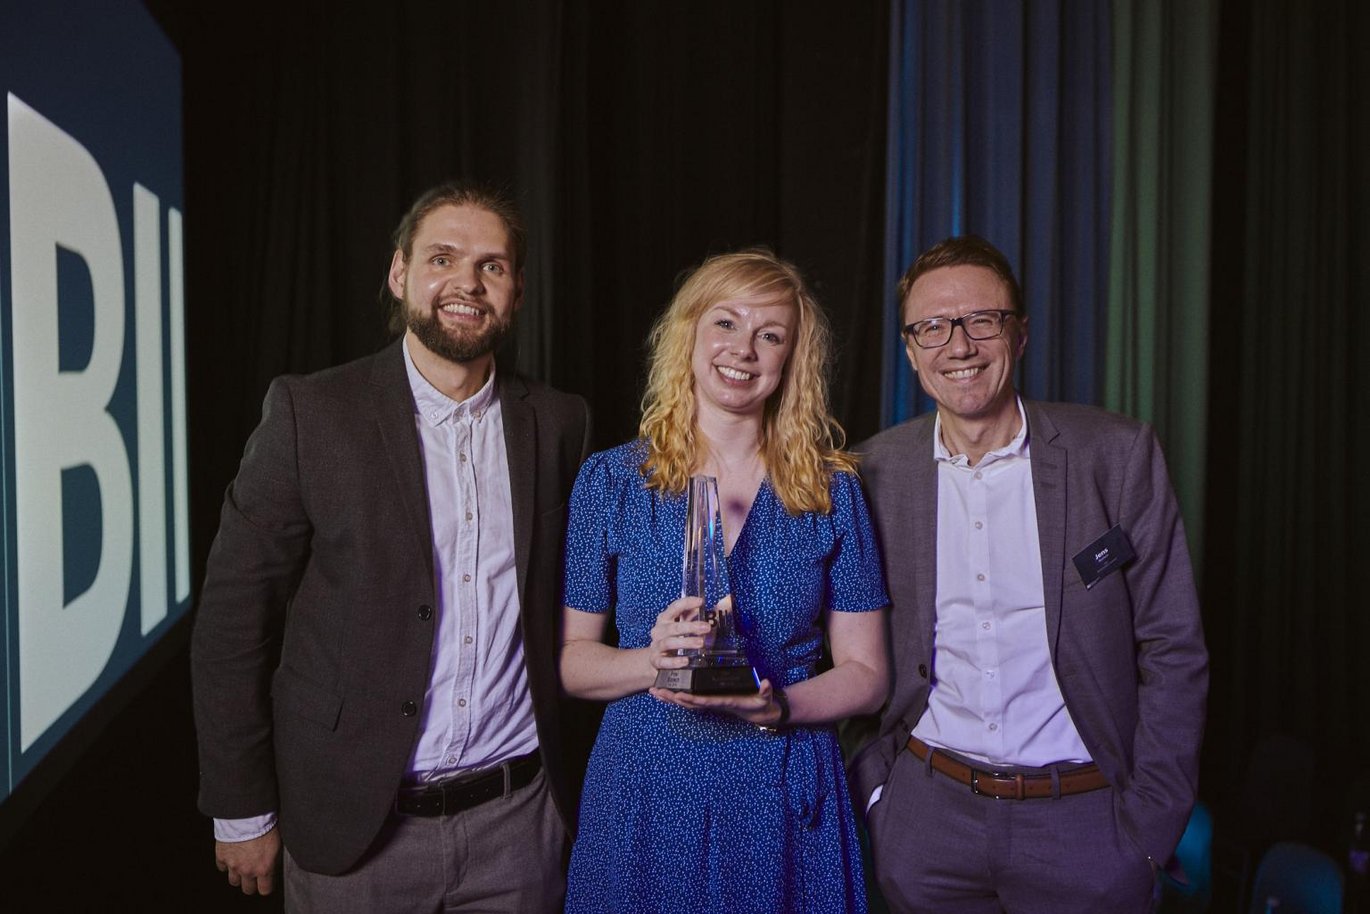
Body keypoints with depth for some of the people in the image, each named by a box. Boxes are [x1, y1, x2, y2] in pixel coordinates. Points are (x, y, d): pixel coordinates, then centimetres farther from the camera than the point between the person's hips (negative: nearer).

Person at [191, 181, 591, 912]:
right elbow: (234, 619, -6)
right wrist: (241, 810, -4)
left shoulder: (558, 423, -1)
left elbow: (564, 601, 7)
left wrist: (570, 776, 5)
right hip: (353, 824, -2)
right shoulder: (309, 412, -9)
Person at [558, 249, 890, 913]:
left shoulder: (830, 490, -2)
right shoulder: (611, 480, -3)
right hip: (644, 798, 0)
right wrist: (652, 661, -19)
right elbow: (570, 658, -1)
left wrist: (777, 705, -18)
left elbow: (866, 674, 0)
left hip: (788, 804, 1)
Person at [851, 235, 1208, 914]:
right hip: (925, 819, 2)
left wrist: (1148, 827, -6)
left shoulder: (1118, 455, -8)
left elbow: (1173, 651, -4)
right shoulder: (875, 472, -3)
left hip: (1082, 823, -1)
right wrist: (872, 785, 0)